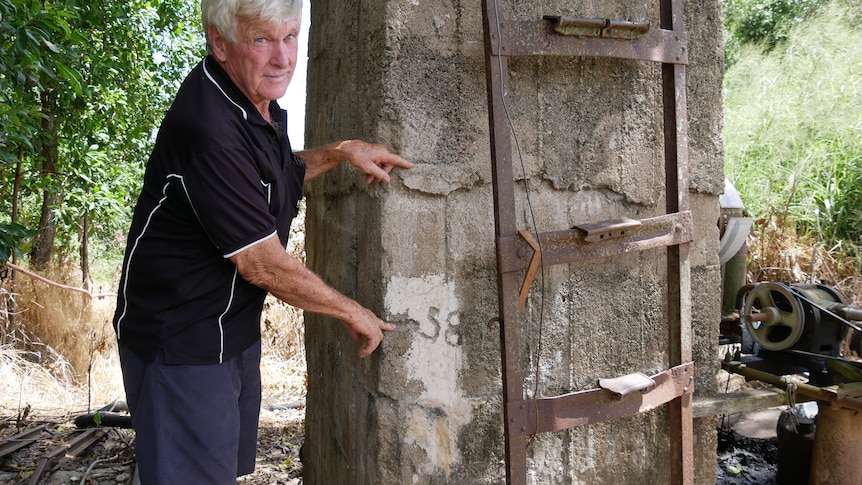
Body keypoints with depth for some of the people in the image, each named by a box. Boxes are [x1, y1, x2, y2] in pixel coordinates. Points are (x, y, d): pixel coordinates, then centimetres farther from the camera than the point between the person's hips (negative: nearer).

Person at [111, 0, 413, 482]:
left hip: (235, 329, 10)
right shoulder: (207, 127, -28)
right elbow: (263, 264, -25)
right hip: (181, 341, -10)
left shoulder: (261, 104, 3)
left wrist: (341, 151, 6)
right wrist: (354, 312, -12)